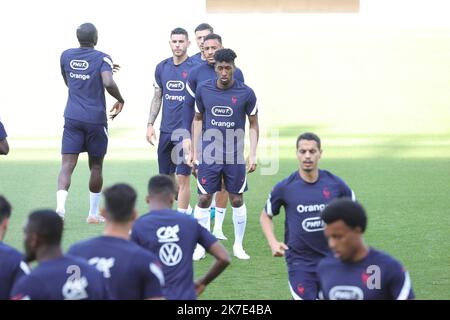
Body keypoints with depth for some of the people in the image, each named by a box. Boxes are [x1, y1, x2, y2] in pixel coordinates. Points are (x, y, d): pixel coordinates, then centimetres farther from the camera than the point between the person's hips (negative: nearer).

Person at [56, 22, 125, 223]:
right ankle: (94, 213, 20)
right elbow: (108, 83, -24)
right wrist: (120, 100, -4)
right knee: (96, 166, 12)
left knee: (67, 164, -5)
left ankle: (60, 205, -28)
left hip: (72, 118, 2)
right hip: (96, 119, -2)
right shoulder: (102, 59, -6)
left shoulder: (66, 56, 8)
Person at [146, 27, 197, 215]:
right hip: (166, 130, 6)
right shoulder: (162, 67, 8)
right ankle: (186, 210, 28)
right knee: (166, 176, 11)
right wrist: (150, 124, 10)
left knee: (182, 177, -8)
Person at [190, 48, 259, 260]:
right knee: (204, 199, -1)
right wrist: (194, 151, 7)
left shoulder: (246, 93, -5)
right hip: (209, 154, 1)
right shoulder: (203, 90, -1)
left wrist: (253, 155, -2)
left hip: (235, 155, -1)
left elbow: (253, 125, 4)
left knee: (237, 200, 4)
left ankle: (238, 246, 17)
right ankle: (200, 246, 8)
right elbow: (198, 119, 11)